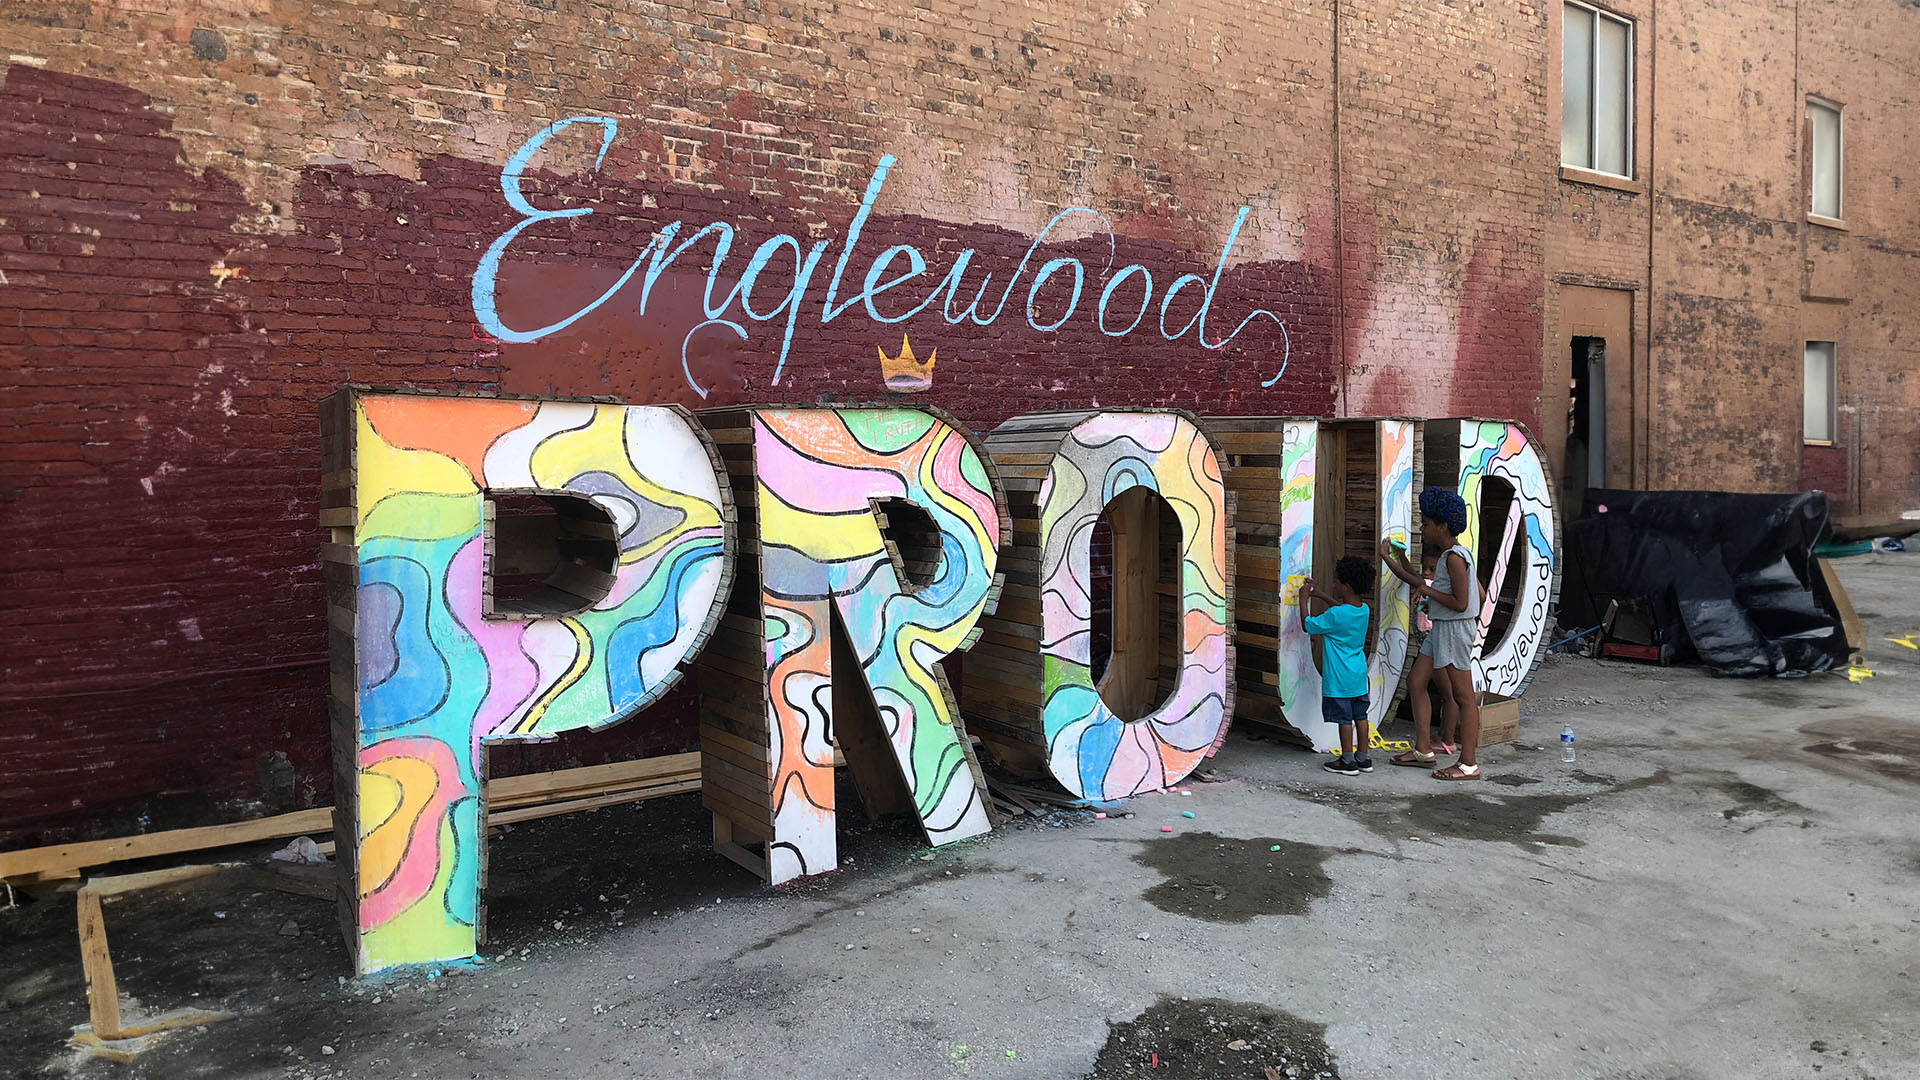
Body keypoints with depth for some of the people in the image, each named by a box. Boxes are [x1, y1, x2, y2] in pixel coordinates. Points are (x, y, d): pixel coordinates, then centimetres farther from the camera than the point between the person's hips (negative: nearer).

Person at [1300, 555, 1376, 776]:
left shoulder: (1335, 615, -22)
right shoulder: (1363, 609, 2)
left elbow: (1307, 625, -10)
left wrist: (1303, 600, 1)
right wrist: (1319, 595, 26)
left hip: (1339, 678, -8)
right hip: (1359, 674, 8)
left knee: (1344, 718, 1)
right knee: (1360, 716, 14)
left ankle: (1347, 761, 8)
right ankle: (1363, 758, 22)